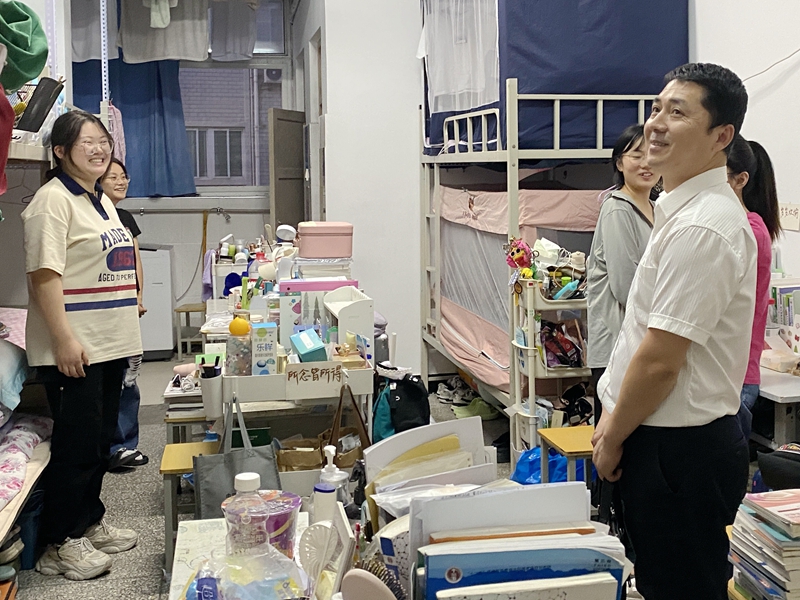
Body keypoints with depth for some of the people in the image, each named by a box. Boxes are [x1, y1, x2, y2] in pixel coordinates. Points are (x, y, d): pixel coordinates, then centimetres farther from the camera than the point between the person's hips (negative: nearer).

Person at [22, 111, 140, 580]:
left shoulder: (102, 201, 16)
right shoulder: (53, 199, -12)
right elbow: (45, 274, -19)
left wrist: (127, 332, 20)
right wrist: (64, 340, -24)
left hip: (110, 343, 9)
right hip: (74, 348, -9)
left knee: (101, 439, 16)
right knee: (77, 444, -2)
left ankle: (91, 524, 29)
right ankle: (61, 545, 10)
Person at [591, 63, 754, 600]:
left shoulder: (701, 227, -22)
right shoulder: (684, 209, 11)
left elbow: (660, 360, -23)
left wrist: (613, 439, -9)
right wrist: (615, 419, 15)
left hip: (681, 451, -10)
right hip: (670, 439, 10)